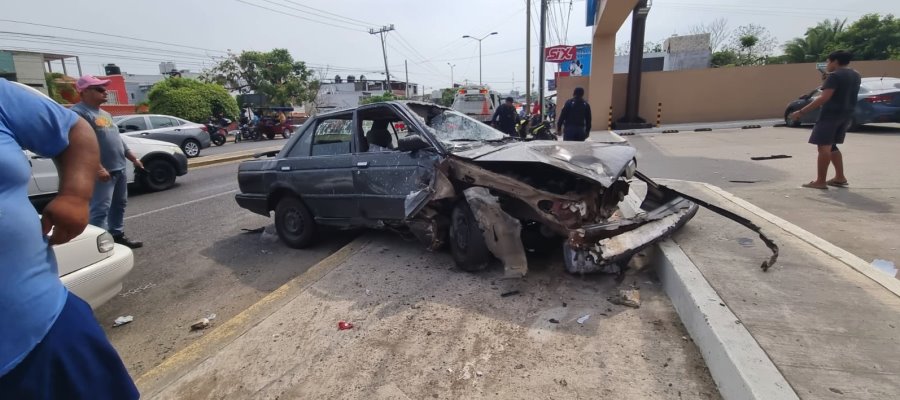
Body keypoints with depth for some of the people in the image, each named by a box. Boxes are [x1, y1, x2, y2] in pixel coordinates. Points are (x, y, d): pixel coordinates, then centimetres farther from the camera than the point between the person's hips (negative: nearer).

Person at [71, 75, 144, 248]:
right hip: (102, 172, -9)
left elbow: (118, 139, 26)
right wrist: (98, 168, -28)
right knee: (100, 209, -9)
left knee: (119, 204, 15)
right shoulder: (79, 113, -11)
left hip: (119, 168, 9)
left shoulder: (105, 114, 19)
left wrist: (134, 158, 23)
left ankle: (118, 235, 25)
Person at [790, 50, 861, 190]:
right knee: (831, 146, 18)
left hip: (831, 114, -9)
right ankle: (840, 178, 18)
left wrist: (801, 112, -25)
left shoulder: (835, 75, -13)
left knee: (823, 147, -7)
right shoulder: (855, 75, 16)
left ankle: (820, 181, -9)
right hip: (846, 115, 9)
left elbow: (824, 98, -24)